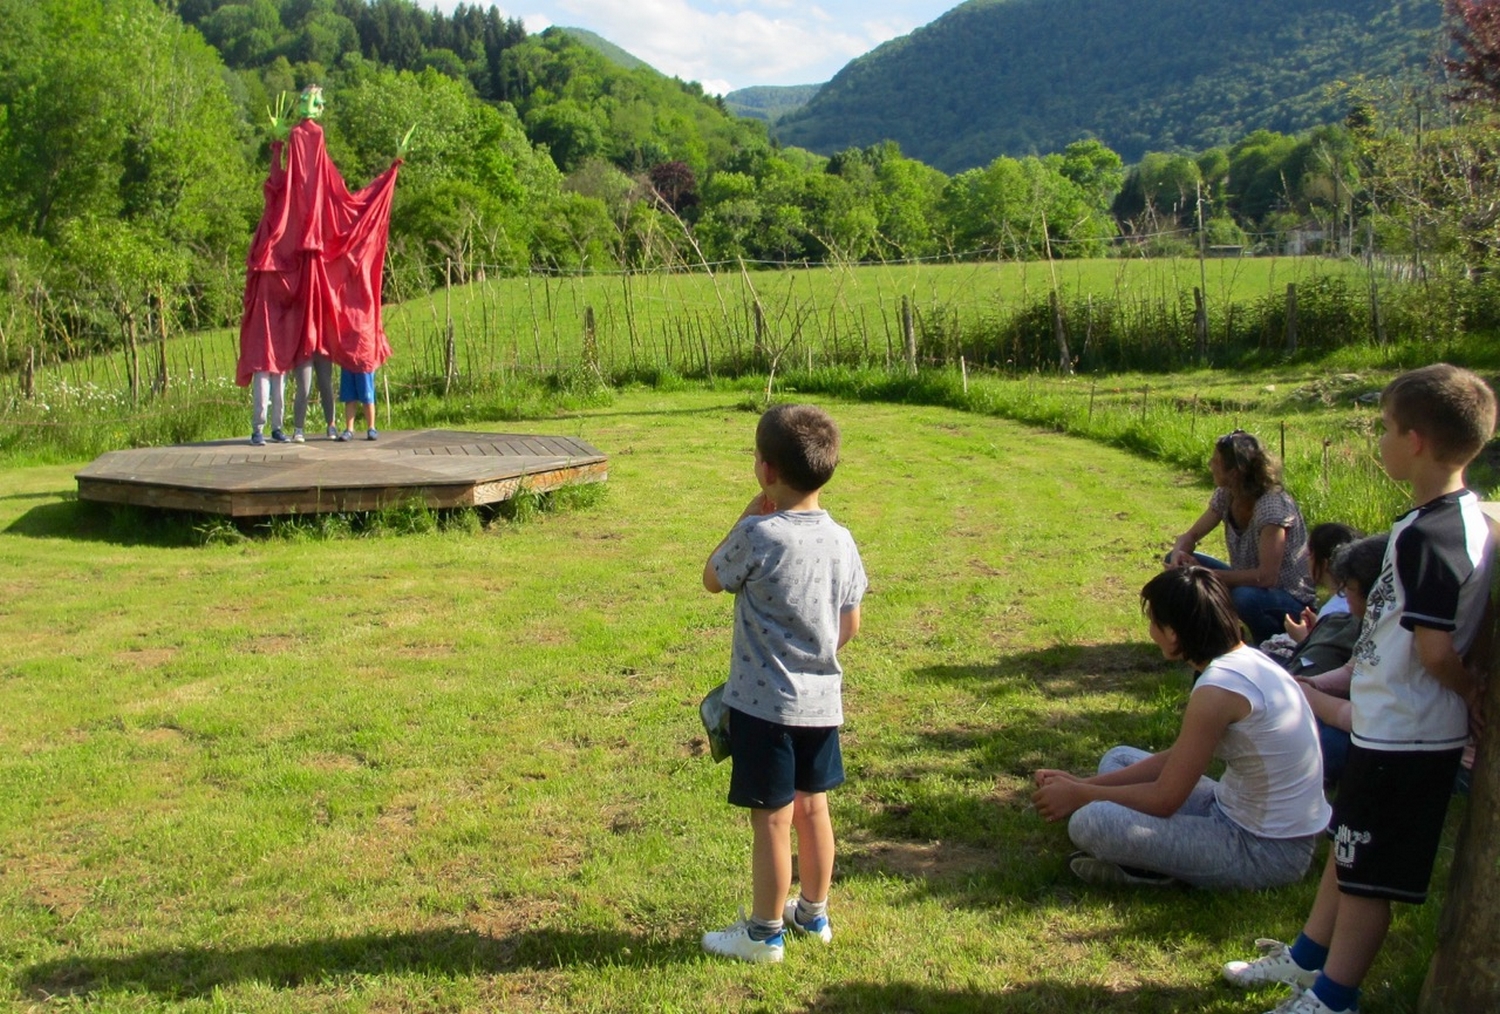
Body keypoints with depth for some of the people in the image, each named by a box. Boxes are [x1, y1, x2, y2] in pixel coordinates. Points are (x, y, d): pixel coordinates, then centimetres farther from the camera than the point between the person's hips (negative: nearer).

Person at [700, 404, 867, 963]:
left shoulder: (757, 535, -19)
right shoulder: (841, 539, 0)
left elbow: (712, 578, 0)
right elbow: (850, 624, 8)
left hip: (765, 702, -6)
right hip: (823, 698, 6)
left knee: (772, 818, 4)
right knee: (812, 807, 19)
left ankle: (765, 933, 17)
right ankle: (813, 913, 34)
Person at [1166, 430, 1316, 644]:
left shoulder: (1273, 506, -28)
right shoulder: (1225, 496, -5)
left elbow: (1266, 576, -33)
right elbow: (1191, 535, 3)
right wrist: (1178, 554, -21)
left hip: (1291, 600, -7)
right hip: (1249, 582, 7)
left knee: (1246, 597, -39)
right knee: (1178, 561, -4)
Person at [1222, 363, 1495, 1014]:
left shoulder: (1428, 535, -27)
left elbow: (1435, 649, -28)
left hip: (1403, 737, -10)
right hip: (1391, 724, 10)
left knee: (1368, 875, 6)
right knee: (1345, 846, 23)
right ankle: (1308, 958, 39)